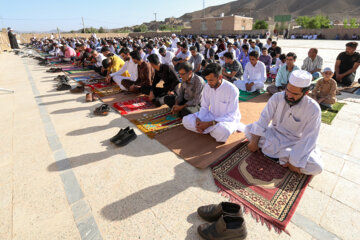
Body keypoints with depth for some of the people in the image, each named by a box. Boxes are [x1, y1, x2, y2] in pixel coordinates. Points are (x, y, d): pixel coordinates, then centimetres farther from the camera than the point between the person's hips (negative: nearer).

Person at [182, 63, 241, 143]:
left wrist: (209, 124, -28)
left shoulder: (232, 90, -22)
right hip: (212, 115, 5)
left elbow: (231, 116, -20)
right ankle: (215, 129, -9)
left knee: (222, 131, -40)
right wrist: (199, 120, -19)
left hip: (228, 119, -5)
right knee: (186, 120, -11)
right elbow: (204, 107, 2)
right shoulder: (207, 87, -7)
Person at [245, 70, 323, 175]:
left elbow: (308, 139, -20)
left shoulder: (313, 109, -20)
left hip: (294, 143, -2)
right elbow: (264, 119, -14)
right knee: (249, 129, -19)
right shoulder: (277, 97, -15)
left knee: (316, 167, -25)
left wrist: (295, 162, -24)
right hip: (274, 134, 2)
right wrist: (254, 141, -21)